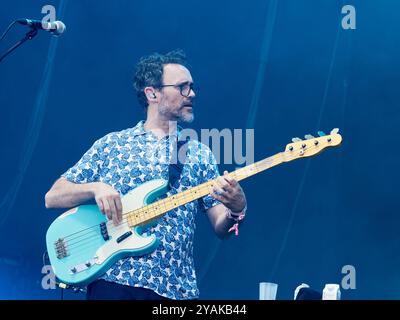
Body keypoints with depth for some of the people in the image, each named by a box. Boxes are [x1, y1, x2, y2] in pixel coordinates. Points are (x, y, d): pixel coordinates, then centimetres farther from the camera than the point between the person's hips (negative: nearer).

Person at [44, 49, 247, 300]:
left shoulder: (200, 154, 13)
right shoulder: (112, 144, 9)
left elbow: (221, 229, 9)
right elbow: (52, 198, 7)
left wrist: (236, 210, -14)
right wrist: (95, 188, -12)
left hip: (175, 289, 2)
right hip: (113, 280, -1)